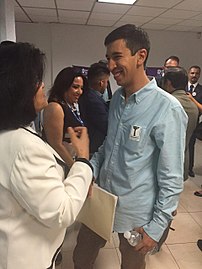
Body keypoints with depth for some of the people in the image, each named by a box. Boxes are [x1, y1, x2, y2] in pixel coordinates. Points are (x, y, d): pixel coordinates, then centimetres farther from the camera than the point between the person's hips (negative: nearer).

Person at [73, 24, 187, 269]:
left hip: (136, 214, -5)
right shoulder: (116, 98, 1)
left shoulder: (167, 109, -21)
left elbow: (172, 179, -17)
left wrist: (157, 226, -12)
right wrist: (90, 170, -3)